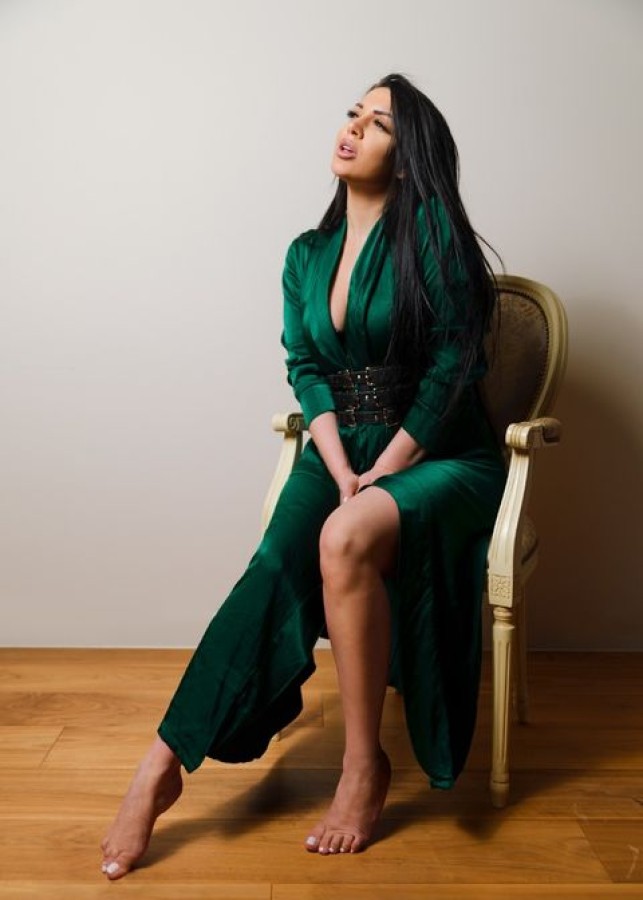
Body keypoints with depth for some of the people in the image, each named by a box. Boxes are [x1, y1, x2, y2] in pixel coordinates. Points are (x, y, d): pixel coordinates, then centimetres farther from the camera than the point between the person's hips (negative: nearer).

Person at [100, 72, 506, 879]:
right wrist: (342, 474, -13)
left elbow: (453, 367, -12)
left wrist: (375, 479, -15)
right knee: (276, 566, -23)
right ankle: (163, 765, -20)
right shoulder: (306, 255, 11)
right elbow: (306, 372, 4)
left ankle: (363, 767, -17)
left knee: (345, 539, -34)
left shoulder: (430, 231, -6)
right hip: (343, 452, 4)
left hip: (439, 458, -4)